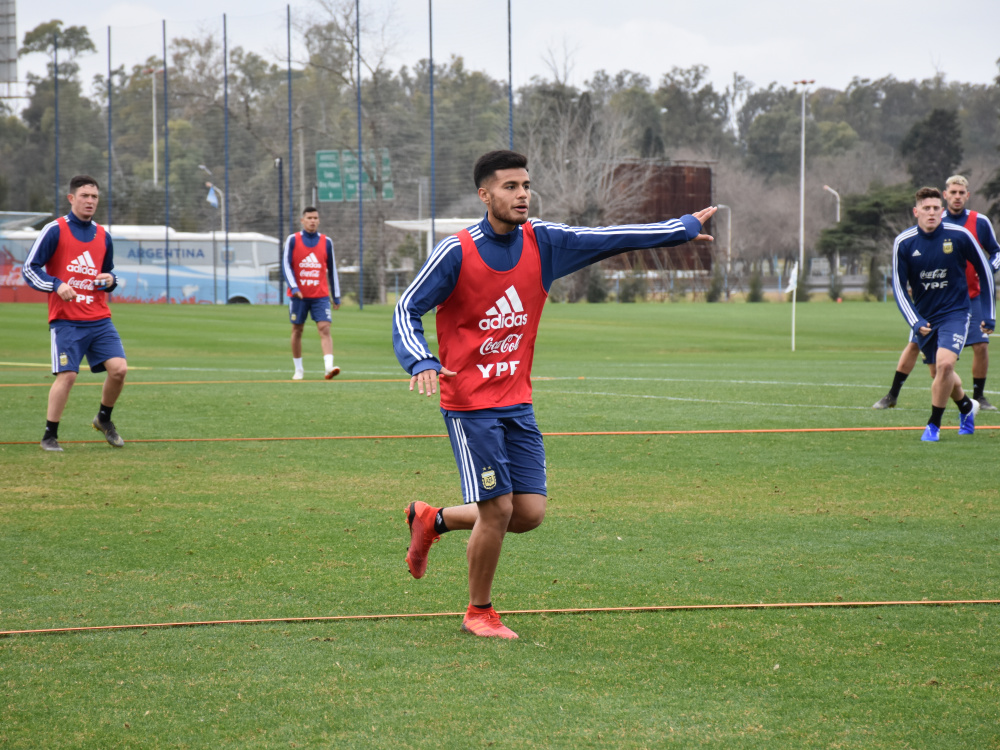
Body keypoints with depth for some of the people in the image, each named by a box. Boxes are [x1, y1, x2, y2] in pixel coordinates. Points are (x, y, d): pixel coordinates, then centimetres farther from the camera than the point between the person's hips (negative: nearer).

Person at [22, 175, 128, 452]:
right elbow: (30, 269, -3)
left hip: (99, 318, 5)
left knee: (119, 368, -9)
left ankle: (104, 419, 17)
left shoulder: (103, 236, 13)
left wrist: (110, 280, 3)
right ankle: (50, 436, 2)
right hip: (66, 320, -5)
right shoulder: (55, 230, -3)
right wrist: (57, 285, -18)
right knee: (67, 375, -13)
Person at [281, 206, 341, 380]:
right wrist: (294, 288, -17)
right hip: (298, 295, 0)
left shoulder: (326, 242, 7)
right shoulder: (292, 240, 1)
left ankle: (329, 367, -23)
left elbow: (332, 269, 12)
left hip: (320, 295, 0)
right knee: (297, 330, 7)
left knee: (325, 329, -13)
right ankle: (298, 369, 18)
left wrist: (336, 296, 11)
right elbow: (286, 265, -3)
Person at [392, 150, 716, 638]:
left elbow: (608, 239, 10)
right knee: (497, 510, -9)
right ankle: (479, 613, 14)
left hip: (517, 403, 6)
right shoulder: (456, 252, -12)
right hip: (469, 404, -6)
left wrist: (684, 228, 12)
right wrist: (421, 362, -27)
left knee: (530, 513, 0)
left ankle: (431, 520, 25)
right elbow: (406, 310, -9)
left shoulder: (542, 242, 2)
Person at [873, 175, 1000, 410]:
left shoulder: (980, 222, -2)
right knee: (915, 344, -1)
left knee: (980, 345, -10)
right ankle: (892, 395, 9)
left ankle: (979, 397, 9)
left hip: (970, 297, 0)